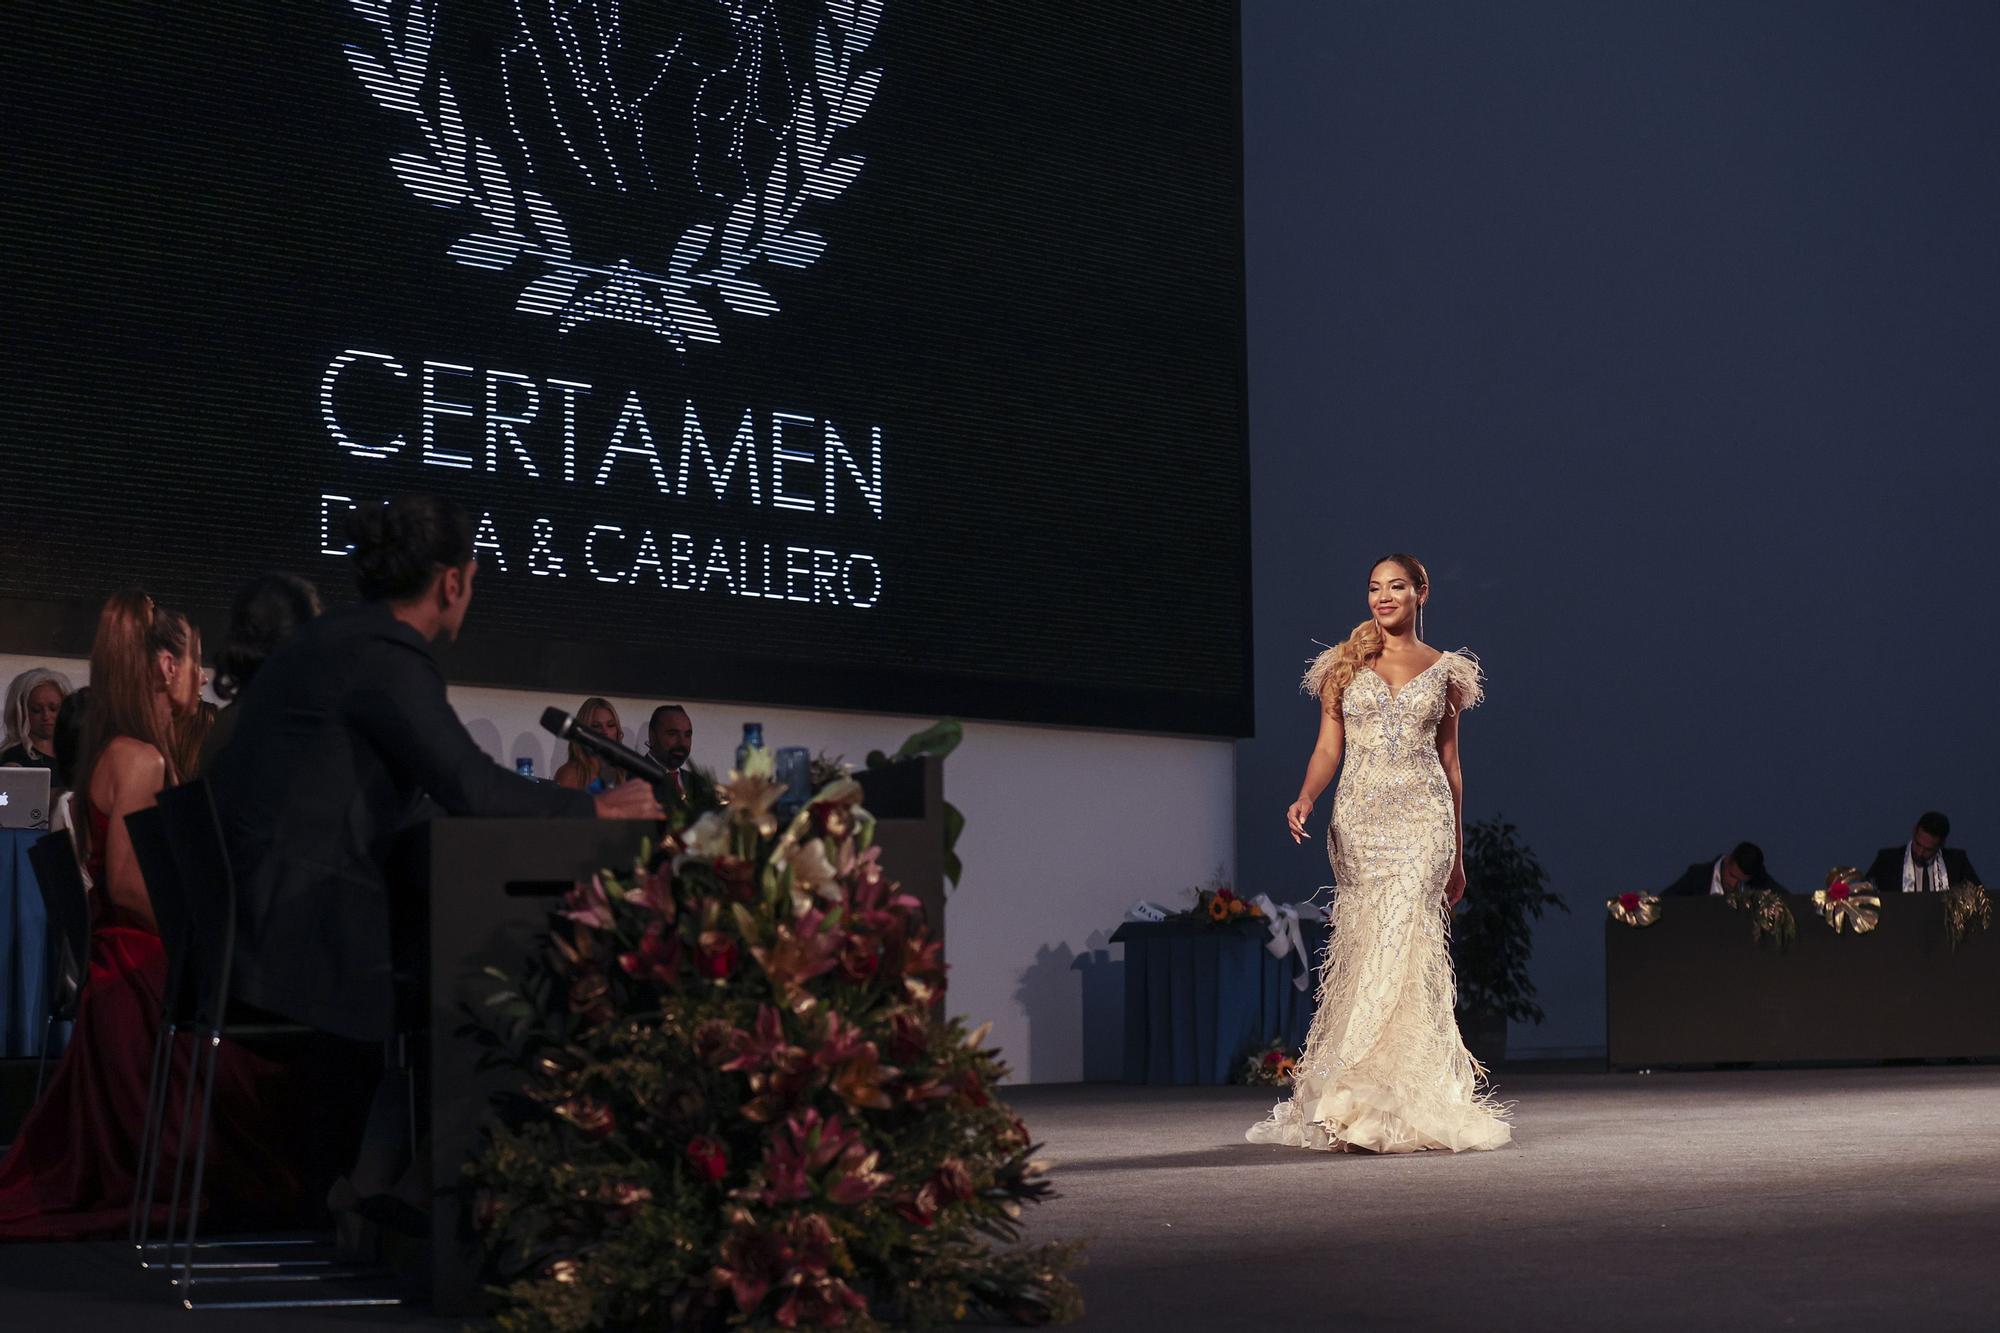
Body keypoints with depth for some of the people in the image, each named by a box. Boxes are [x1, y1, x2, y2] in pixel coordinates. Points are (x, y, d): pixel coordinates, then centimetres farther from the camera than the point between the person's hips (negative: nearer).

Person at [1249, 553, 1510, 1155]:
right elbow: (1327, 749, 7)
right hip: (1360, 817, 2)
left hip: (1423, 817, -1)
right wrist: (1305, 797, -15)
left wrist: (1458, 855, 14)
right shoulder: (1343, 665, 11)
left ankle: (1371, 1108, -16)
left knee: (1399, 944, -15)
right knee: (1367, 948, -3)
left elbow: (1450, 764, 14)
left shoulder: (1443, 670, 11)